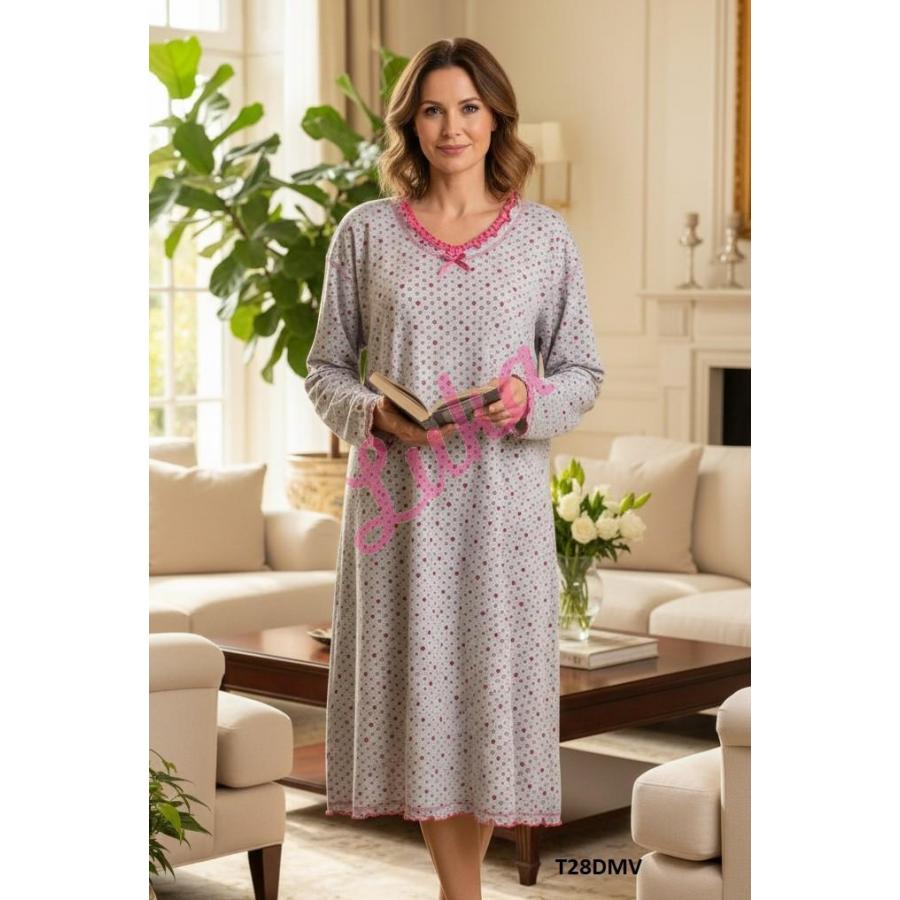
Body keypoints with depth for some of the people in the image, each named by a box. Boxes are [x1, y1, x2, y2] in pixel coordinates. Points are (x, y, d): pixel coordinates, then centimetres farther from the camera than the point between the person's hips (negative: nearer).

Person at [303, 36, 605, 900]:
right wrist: (377, 412, -13)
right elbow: (325, 369, 7)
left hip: (502, 499, 0)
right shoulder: (366, 231, 4)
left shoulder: (545, 235, 5)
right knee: (419, 681, 1)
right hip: (401, 499, 0)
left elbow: (582, 372, 7)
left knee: (491, 675, 3)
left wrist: (530, 399, -13)